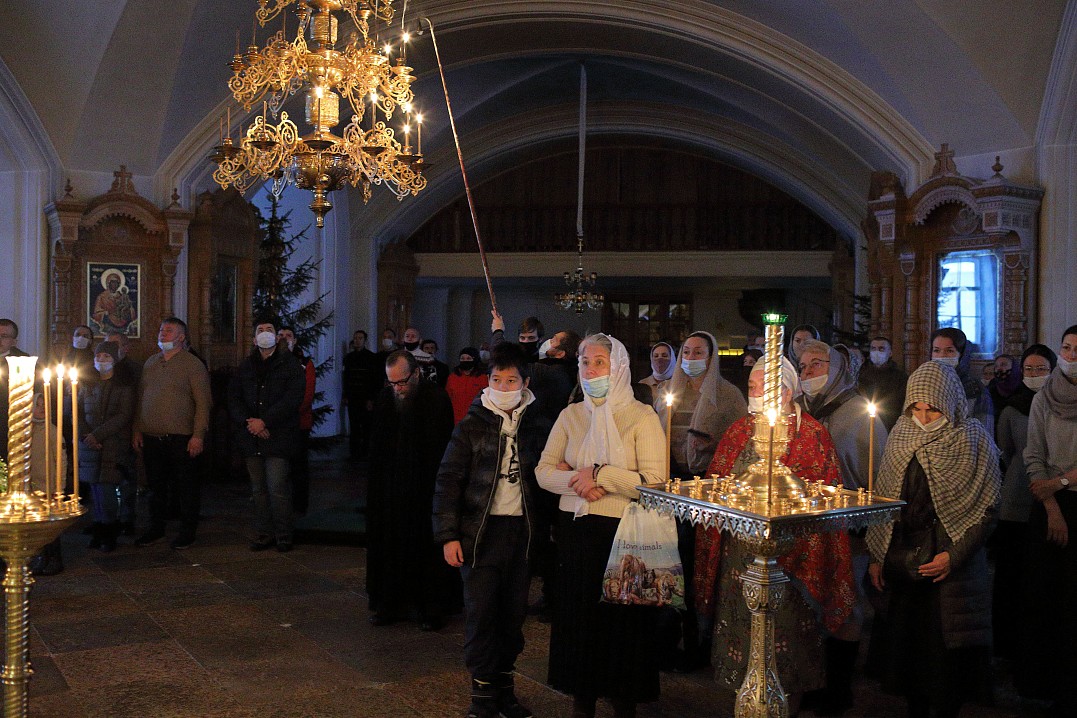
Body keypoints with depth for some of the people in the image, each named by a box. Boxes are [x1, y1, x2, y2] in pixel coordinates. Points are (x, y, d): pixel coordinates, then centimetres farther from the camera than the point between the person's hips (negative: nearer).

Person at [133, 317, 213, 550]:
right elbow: (140, 399, 17)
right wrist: (137, 430, 10)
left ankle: (187, 531, 14)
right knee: (156, 486, 14)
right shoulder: (150, 363, 14)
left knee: (185, 487, 3)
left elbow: (203, 403, -9)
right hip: (151, 438, 6)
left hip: (181, 439, -5)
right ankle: (156, 529, 26)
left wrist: (198, 435, -16)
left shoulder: (193, 365, -5)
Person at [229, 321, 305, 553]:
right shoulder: (245, 366, 15)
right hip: (251, 438, 4)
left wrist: (264, 421, -16)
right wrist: (248, 421, -9)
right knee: (259, 490, 8)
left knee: (277, 489, -8)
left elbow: (292, 399, -9)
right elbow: (233, 398, 9)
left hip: (278, 437, -4)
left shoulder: (291, 365, 2)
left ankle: (283, 535, 4)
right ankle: (264, 533, 17)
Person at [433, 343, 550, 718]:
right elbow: (449, 480, -1)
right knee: (481, 613, -1)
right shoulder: (472, 424, 0)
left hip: (522, 530, 2)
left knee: (513, 613, 7)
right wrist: (448, 535, -7)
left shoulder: (538, 426, 6)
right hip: (481, 530, -2)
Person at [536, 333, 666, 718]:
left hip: (624, 533, -4)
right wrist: (577, 481, -14)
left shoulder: (642, 417, -4)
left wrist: (599, 474, -16)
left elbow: (654, 483, -13)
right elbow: (544, 471, 5)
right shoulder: (571, 415, 9)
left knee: (623, 619, 3)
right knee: (578, 615, 9)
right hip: (575, 531, 4)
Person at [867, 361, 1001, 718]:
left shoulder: (973, 438, -5)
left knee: (946, 646, 1)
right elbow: (882, 497, 9)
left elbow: (987, 507, -6)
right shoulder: (902, 434, 6)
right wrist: (877, 556, 4)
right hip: (901, 561, 4)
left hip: (953, 564, -3)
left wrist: (954, 555, -14)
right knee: (905, 642, 9)